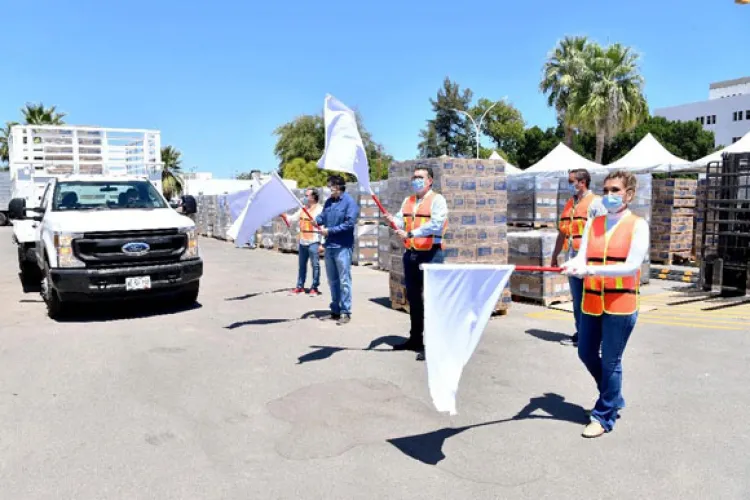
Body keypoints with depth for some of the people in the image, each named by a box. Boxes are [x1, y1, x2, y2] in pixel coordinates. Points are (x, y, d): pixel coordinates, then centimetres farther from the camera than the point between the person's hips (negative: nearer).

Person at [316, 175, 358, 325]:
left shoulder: (349, 202, -9)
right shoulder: (329, 201, 12)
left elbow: (349, 223, -16)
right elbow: (322, 216, 13)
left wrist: (329, 230, -15)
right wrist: (318, 220, -11)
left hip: (342, 247, -7)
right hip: (329, 246, 7)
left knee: (344, 281, -3)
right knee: (332, 281, 14)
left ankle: (345, 312, 4)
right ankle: (335, 311, 23)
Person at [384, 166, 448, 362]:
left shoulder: (437, 200, -6)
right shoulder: (407, 201, 17)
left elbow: (435, 225, -20)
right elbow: (401, 222, 7)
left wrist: (410, 234, -24)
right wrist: (394, 220, -16)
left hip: (431, 254, -7)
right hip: (410, 253, 7)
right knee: (413, 297, 14)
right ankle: (415, 338, 27)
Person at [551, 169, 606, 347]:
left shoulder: (595, 202, -5)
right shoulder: (570, 203, 17)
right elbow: (563, 232, 21)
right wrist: (555, 254, 20)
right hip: (573, 260, 7)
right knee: (577, 300, 12)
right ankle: (581, 333, 21)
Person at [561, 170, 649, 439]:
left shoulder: (638, 225, -5)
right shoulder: (593, 223, 7)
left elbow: (631, 266, -16)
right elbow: (582, 257, -3)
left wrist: (591, 270, -25)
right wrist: (572, 266, -27)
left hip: (620, 304, -5)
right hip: (591, 301, 5)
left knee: (610, 361, 2)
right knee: (586, 353, 15)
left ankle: (604, 416, 19)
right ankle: (614, 398, 39)